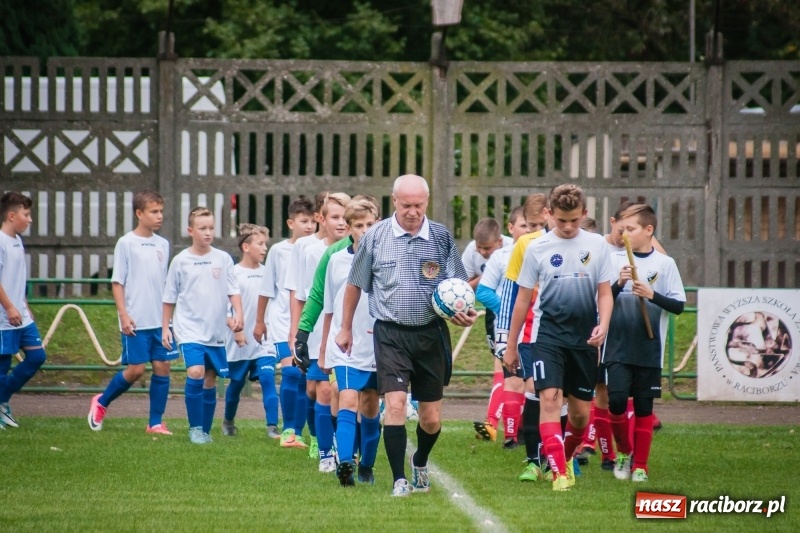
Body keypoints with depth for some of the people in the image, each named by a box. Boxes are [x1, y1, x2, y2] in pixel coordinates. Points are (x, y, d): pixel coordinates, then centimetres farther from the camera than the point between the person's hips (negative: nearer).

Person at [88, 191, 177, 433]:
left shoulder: (163, 245, 10)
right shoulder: (126, 243, -5)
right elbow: (117, 282, -5)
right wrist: (124, 315, -13)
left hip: (160, 320, 5)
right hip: (136, 322, -5)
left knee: (162, 367, 1)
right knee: (136, 369, -5)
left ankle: (156, 422, 8)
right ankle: (102, 402, 18)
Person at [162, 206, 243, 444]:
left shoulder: (223, 259, 3)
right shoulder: (181, 261, 0)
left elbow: (233, 291, 5)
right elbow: (169, 298, 8)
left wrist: (238, 314, -11)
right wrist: (165, 327, 7)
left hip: (216, 332, 3)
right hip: (190, 330, -3)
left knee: (210, 381, 8)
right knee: (195, 373, -20)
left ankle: (205, 430, 21)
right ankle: (195, 428, -10)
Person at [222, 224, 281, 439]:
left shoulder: (267, 273, 5)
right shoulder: (234, 274, -7)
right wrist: (235, 328, -16)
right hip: (240, 342, -2)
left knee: (268, 379, -12)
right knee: (236, 383, 12)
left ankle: (272, 427, -15)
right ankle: (228, 422, 33)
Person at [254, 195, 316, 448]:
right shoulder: (279, 251, -1)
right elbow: (266, 290, 9)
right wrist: (259, 321, 13)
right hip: (283, 322, -2)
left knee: (305, 379, 3)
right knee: (290, 371, -17)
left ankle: (296, 433, 13)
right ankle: (288, 429, -6)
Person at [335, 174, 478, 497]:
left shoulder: (442, 237, 1)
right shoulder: (375, 237, -1)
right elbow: (355, 284, 10)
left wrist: (464, 312, -17)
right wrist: (346, 328, 16)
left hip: (431, 333, 2)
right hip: (391, 334, -1)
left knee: (431, 419, 8)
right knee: (395, 404, -17)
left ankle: (420, 463, 37)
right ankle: (399, 480, -10)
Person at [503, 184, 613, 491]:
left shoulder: (596, 246, 3)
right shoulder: (538, 248, 0)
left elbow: (604, 292, 7)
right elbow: (523, 298, 6)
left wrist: (602, 325, -12)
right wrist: (511, 346, 9)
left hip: (584, 339, 2)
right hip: (548, 335, -2)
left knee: (580, 412, 8)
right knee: (550, 398, -18)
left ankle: (566, 458, 34)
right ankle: (559, 474, -20)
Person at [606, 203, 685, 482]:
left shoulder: (665, 264, 1)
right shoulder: (613, 260, 4)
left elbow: (679, 305, 0)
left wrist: (653, 295, -15)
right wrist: (618, 284, -14)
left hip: (649, 349, 0)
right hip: (618, 347, 0)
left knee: (643, 407, 3)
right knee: (616, 400, -11)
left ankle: (640, 465, 13)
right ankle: (623, 450, 14)